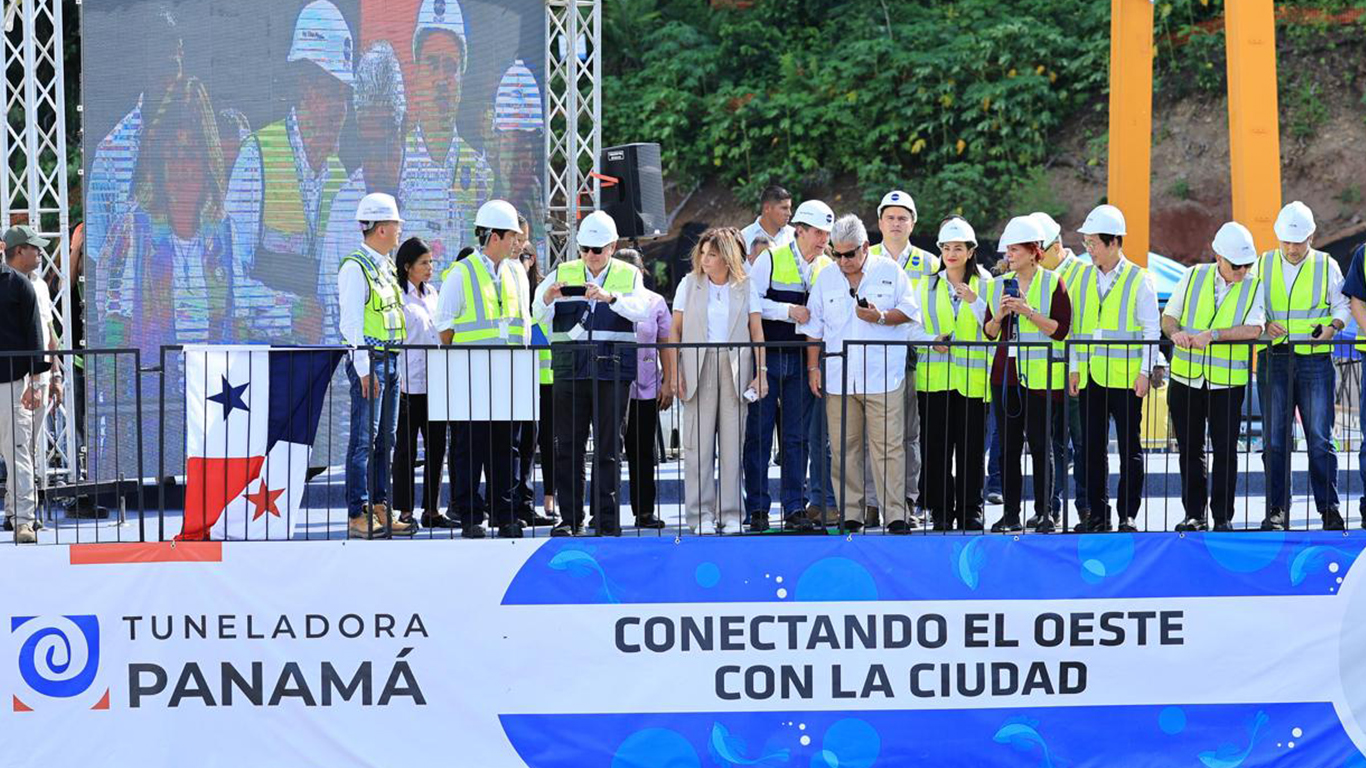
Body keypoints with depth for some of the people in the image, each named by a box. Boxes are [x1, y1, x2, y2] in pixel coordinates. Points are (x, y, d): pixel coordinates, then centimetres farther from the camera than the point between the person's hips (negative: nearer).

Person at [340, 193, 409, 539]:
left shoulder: (386, 268, 17)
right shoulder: (356, 268, -11)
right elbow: (351, 321, -15)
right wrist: (364, 368, -19)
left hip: (390, 361, 9)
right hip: (368, 360, -9)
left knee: (384, 440, 10)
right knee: (364, 440, -8)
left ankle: (380, 510, 14)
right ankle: (358, 515, -7)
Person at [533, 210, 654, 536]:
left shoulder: (629, 276, 8)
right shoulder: (562, 274, 11)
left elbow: (641, 310, -12)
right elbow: (538, 314, 0)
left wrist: (610, 297, -30)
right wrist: (547, 298, -23)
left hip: (613, 368, -1)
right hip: (571, 368, 1)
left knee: (609, 447, 0)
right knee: (568, 445, -1)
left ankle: (607, 520, 4)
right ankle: (570, 518, 6)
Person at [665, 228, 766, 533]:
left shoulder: (745, 287, 6)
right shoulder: (689, 284, 5)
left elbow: (757, 333, 6)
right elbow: (675, 331, 5)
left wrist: (761, 373, -2)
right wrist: (674, 373, -3)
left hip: (735, 369, 0)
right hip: (698, 368, 0)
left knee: (733, 444, 1)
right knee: (698, 444, -3)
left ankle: (731, 514, 7)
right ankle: (701, 514, 1)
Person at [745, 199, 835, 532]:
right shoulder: (771, 260, -3)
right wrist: (790, 311, -17)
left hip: (801, 360, 4)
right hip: (766, 356, -4)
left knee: (797, 436, 4)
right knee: (759, 433, -1)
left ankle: (794, 509, 7)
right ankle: (757, 509, 4)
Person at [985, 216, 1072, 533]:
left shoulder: (1053, 283, -2)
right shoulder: (1000, 284, 13)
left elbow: (1060, 328, -9)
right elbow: (990, 332, 15)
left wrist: (1027, 311, -17)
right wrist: (999, 316, -6)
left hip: (1041, 376, -5)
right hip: (1006, 373, 5)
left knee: (1041, 443, -3)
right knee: (1008, 445, 4)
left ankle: (1045, 513, 3)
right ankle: (1011, 514, 8)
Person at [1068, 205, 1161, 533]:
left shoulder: (1139, 280, -2)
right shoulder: (1083, 279, 11)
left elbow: (1151, 331, -1)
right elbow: (1074, 326, 15)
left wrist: (1145, 372, -8)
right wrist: (1073, 368, 8)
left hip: (1125, 378, -4)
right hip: (1089, 378, 4)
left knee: (1129, 447, 1)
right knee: (1094, 447, 6)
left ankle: (1128, 515, 6)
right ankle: (1098, 515, 12)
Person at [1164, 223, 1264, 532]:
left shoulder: (1253, 287, -1)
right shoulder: (1193, 278, 4)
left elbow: (1253, 329, -16)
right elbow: (1168, 317, 7)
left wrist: (1212, 335, -25)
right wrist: (1175, 332, -17)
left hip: (1227, 381, -2)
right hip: (1186, 377, 2)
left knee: (1225, 451, -1)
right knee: (1189, 449, 8)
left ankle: (1223, 517, 7)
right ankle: (1194, 514, 18)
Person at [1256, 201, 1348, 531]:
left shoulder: (1326, 265, 6)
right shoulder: (1264, 264, 9)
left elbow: (1342, 305, 10)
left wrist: (1332, 327, -10)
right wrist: (1264, 325, -7)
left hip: (1315, 361, -2)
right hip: (1274, 361, 2)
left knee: (1320, 438, -3)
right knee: (1275, 438, 1)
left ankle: (1329, 508, 3)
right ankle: (1277, 510, 6)